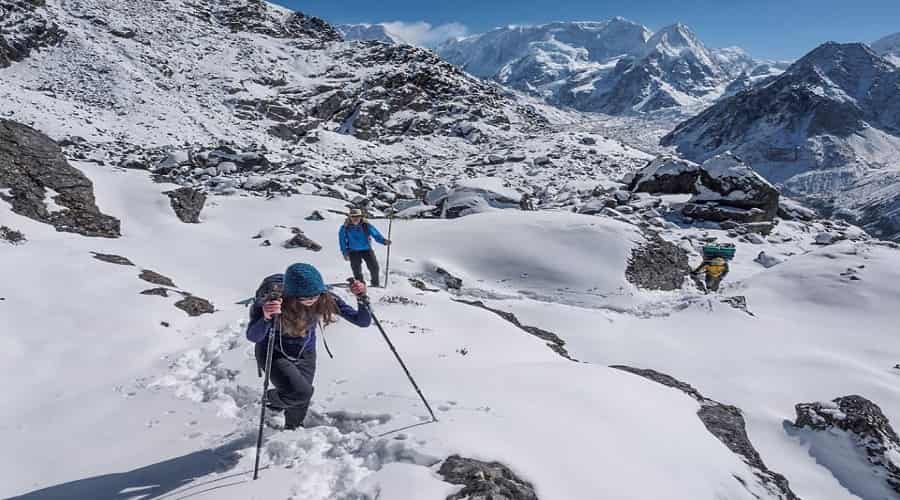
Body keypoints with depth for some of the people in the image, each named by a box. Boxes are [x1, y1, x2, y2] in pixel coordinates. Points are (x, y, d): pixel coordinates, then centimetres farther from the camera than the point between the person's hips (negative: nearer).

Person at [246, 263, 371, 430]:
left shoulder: (325, 299, -26)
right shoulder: (273, 300, -34)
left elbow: (363, 321, -23)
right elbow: (252, 336, -40)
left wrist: (361, 298, -42)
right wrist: (266, 318, -60)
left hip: (305, 354, 3)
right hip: (274, 353, -3)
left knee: (301, 401, 13)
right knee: (301, 392, -24)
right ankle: (271, 399, 11)